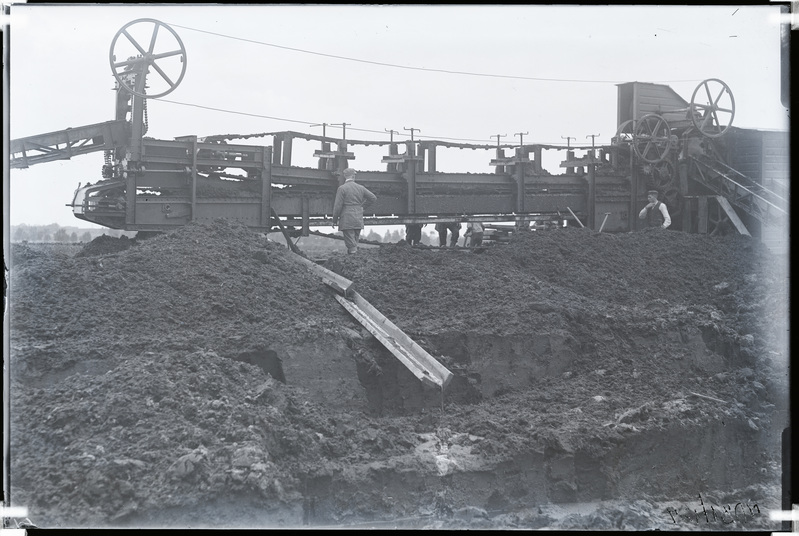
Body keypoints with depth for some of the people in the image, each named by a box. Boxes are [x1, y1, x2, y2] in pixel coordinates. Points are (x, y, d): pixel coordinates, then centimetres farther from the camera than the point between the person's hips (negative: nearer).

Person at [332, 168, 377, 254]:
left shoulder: (342, 188, -8)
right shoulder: (360, 188, 6)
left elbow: (338, 206, -11)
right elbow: (373, 198, 13)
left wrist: (334, 220, -1)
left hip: (347, 221, -5)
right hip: (359, 221, 5)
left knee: (351, 245, -5)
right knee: (355, 243, 12)